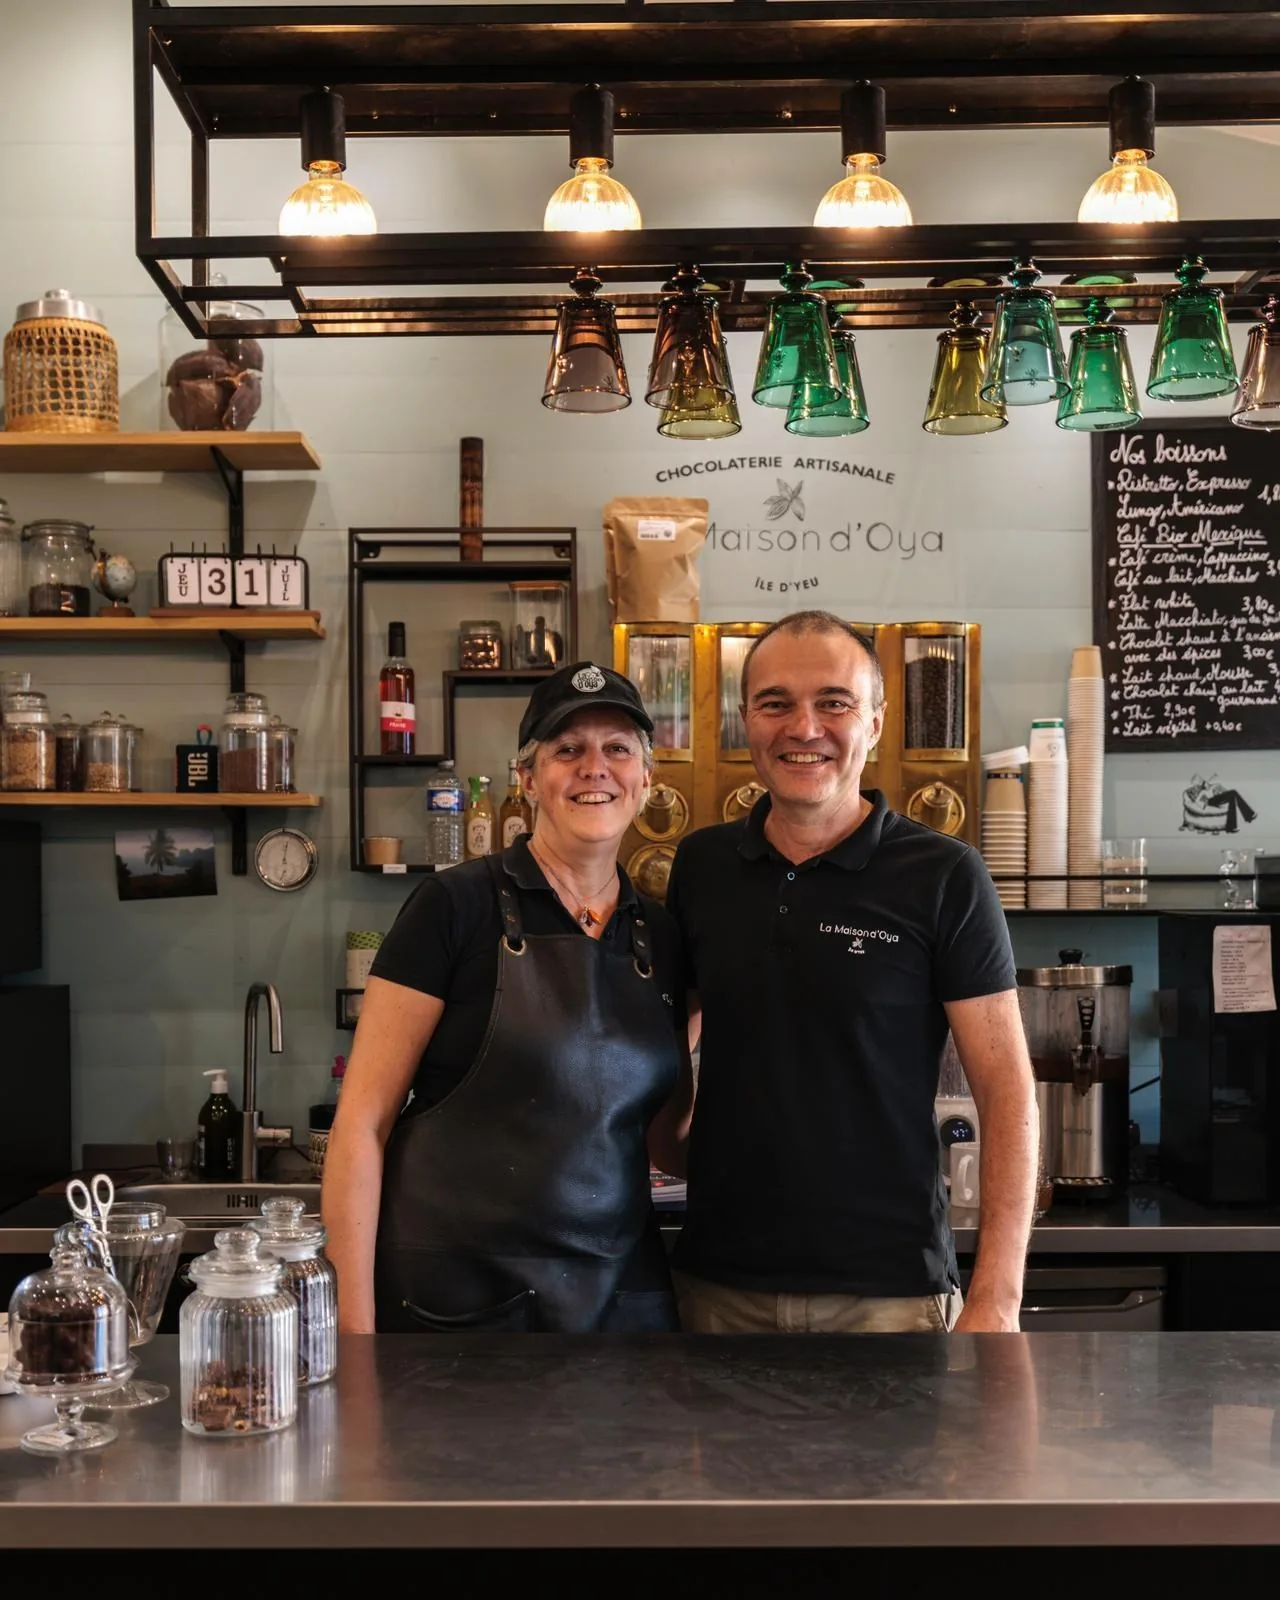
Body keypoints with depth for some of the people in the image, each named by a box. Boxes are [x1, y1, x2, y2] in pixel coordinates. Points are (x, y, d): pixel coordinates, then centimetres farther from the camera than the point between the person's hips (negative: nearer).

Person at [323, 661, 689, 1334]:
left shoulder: (661, 937, 6)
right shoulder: (456, 905, -9)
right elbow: (361, 1124, -10)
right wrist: (355, 1328, -15)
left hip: (620, 1294, 5)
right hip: (453, 1296, -5)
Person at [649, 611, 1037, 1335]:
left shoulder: (944, 877, -8)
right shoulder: (701, 866, 4)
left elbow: (1006, 1091, -9)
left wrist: (997, 1300, -14)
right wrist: (673, 1159, 3)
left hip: (889, 1288, -3)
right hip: (719, 1281, 4)